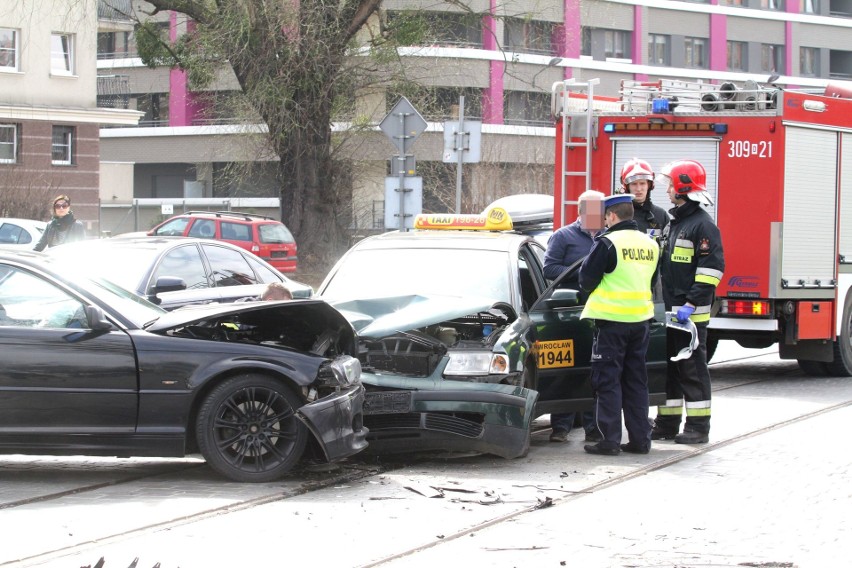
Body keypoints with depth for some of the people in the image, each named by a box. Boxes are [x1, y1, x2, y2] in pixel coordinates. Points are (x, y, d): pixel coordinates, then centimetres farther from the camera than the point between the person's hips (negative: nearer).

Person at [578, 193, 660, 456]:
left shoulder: (608, 242, -13)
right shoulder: (650, 244, 9)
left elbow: (587, 280, -8)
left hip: (612, 319, -6)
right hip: (642, 319, 6)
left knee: (608, 380, -1)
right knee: (636, 380, 12)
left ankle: (610, 440, -4)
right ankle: (640, 439, 13)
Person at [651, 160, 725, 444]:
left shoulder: (702, 225, -11)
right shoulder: (673, 223, 18)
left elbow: (711, 268, -18)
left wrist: (692, 304, -21)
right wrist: (662, 303, 17)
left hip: (690, 314, -9)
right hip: (668, 311, 9)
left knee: (692, 369, -5)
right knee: (668, 367, 12)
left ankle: (698, 427, -1)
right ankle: (667, 423, 20)